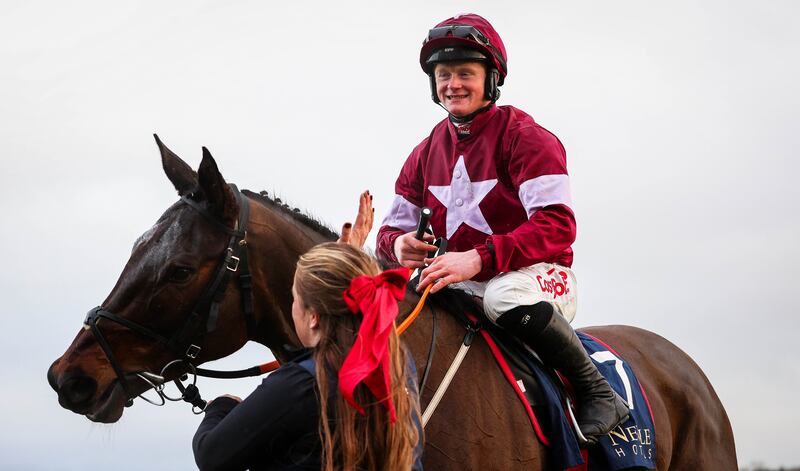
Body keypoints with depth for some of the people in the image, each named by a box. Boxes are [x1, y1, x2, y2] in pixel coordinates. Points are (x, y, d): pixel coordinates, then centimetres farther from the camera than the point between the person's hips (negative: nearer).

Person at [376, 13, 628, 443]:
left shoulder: (524, 136, -8)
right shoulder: (427, 153, 11)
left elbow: (556, 225, -21)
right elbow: (393, 228, 13)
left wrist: (478, 258, -32)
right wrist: (398, 244, -14)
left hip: (540, 277, -6)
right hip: (461, 286, 6)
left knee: (504, 294, -41)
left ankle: (596, 390, -20)